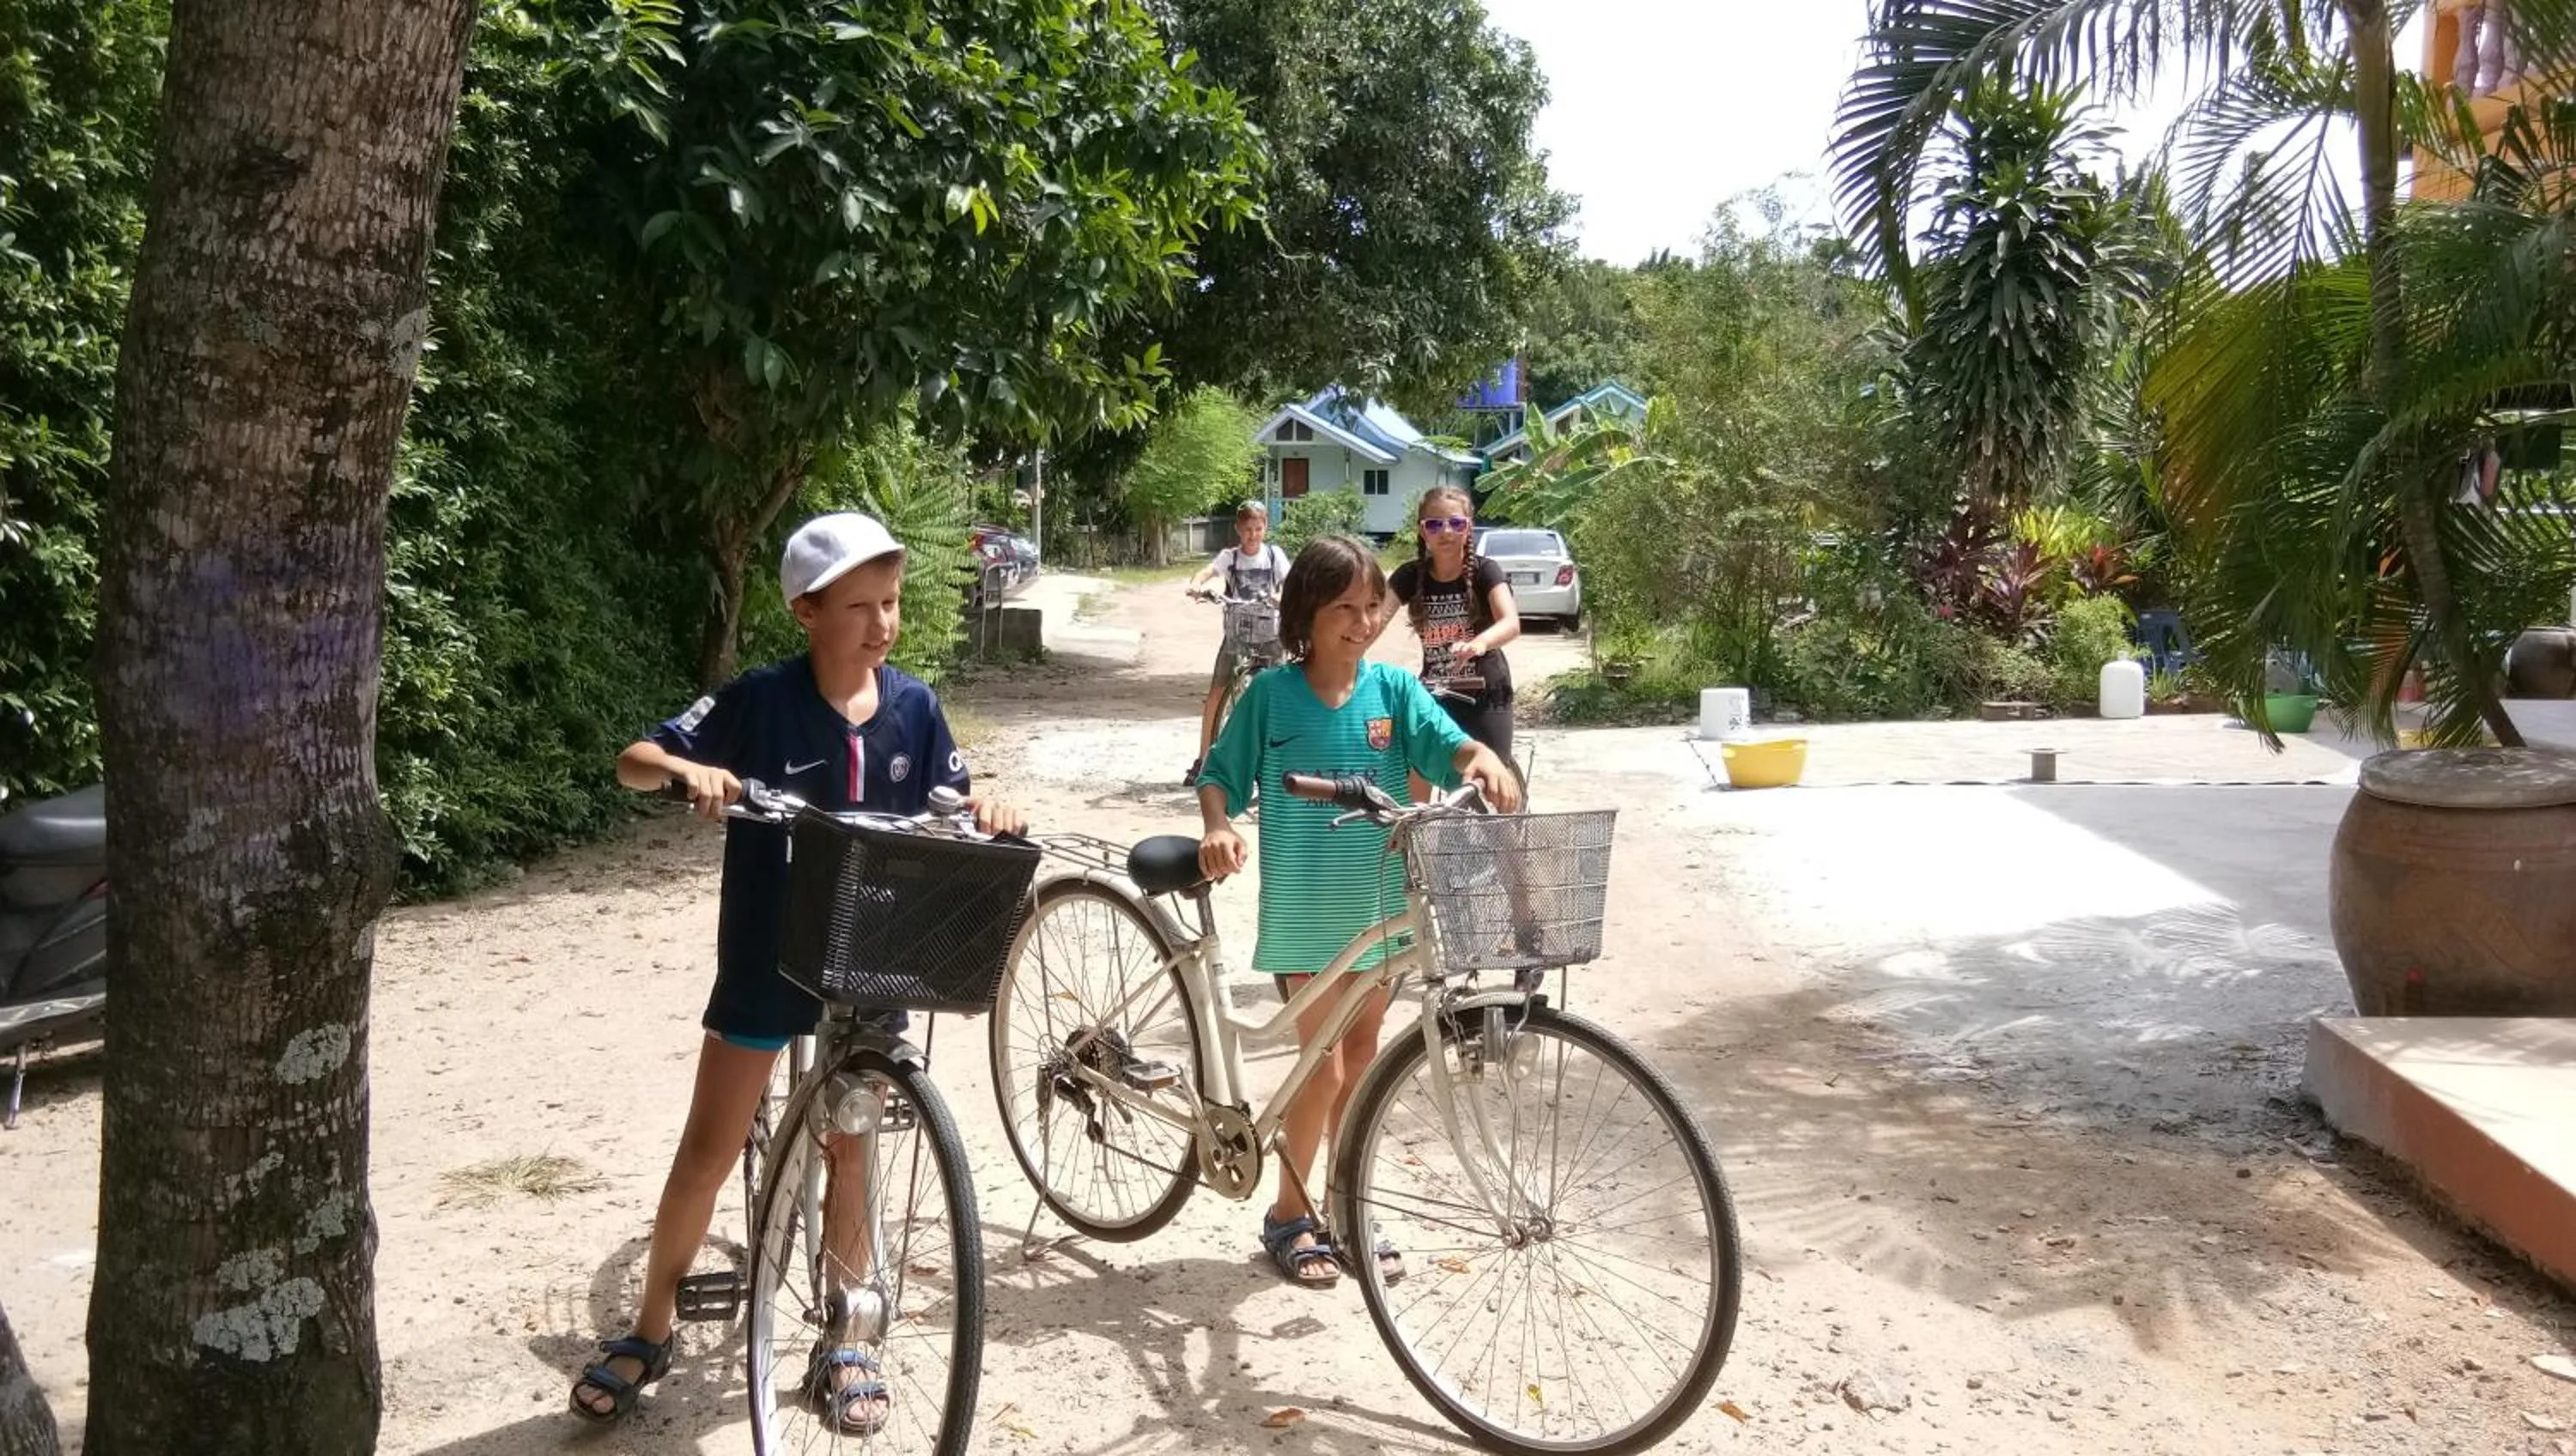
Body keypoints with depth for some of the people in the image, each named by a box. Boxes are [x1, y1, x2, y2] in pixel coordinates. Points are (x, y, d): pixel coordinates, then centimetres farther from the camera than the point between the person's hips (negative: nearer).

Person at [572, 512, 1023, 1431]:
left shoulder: (913, 708, -5)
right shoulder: (763, 699, -14)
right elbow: (633, 760, -12)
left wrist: (987, 812, -18)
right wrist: (688, 770, -34)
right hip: (766, 960, -2)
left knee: (852, 1155, 11)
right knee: (709, 1150, 6)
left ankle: (840, 1343, 26)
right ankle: (651, 1331, 26)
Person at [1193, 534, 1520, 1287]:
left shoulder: (1393, 688, 0)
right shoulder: (1271, 694, -6)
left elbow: (1449, 745, -13)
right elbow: (1221, 774, 0)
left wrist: (1486, 759, -35)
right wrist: (1219, 828, -19)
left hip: (1377, 903, 3)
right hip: (1303, 909, -3)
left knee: (1360, 1062, 13)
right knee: (1325, 1067, -2)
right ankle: (1289, 1216, 17)